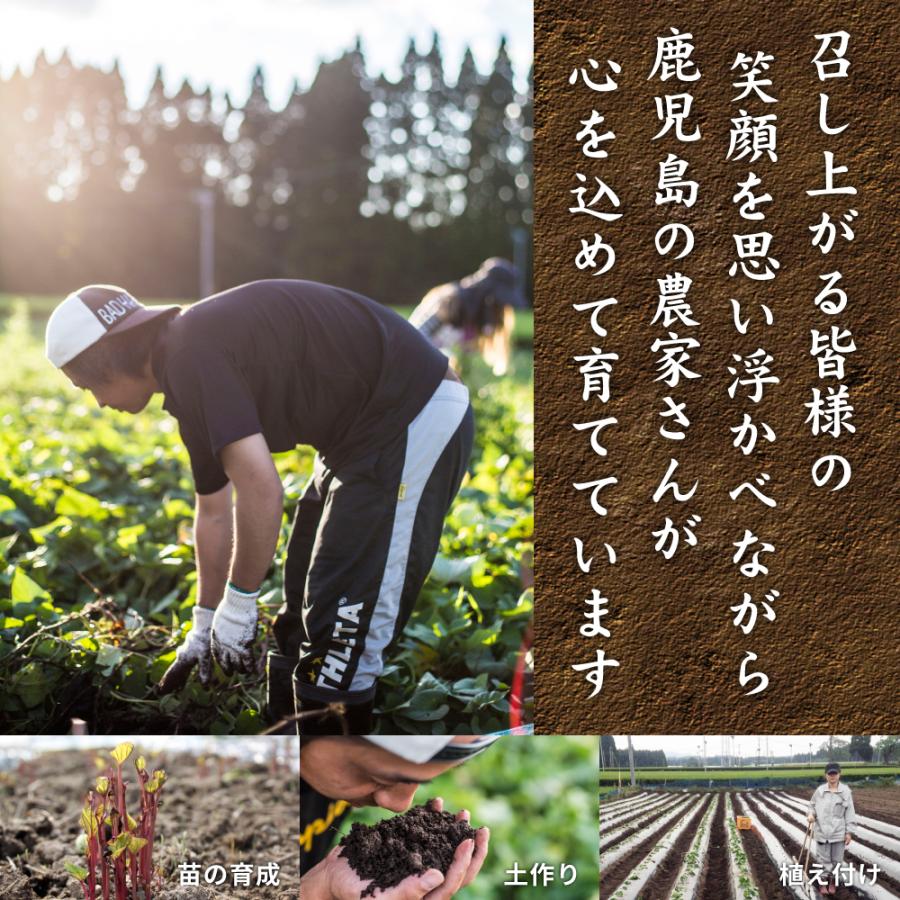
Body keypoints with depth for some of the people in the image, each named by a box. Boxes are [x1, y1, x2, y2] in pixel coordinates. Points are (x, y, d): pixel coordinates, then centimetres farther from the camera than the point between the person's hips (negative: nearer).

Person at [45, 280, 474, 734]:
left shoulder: (192, 355, -18)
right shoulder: (189, 359, 13)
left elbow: (261, 489, -26)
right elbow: (214, 512, 23)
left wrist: (238, 607, -14)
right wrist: (204, 627, 28)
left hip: (415, 419, -11)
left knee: (344, 630, -8)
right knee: (303, 618, 19)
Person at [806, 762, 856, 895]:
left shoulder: (845, 791, -8)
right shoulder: (820, 790, -4)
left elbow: (849, 812, -3)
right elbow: (812, 804, 12)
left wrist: (848, 832, -3)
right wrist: (811, 814, -10)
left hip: (838, 832, -1)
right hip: (822, 830, 1)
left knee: (836, 859, 10)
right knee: (823, 858, 8)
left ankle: (833, 881, 28)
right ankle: (823, 881, 22)